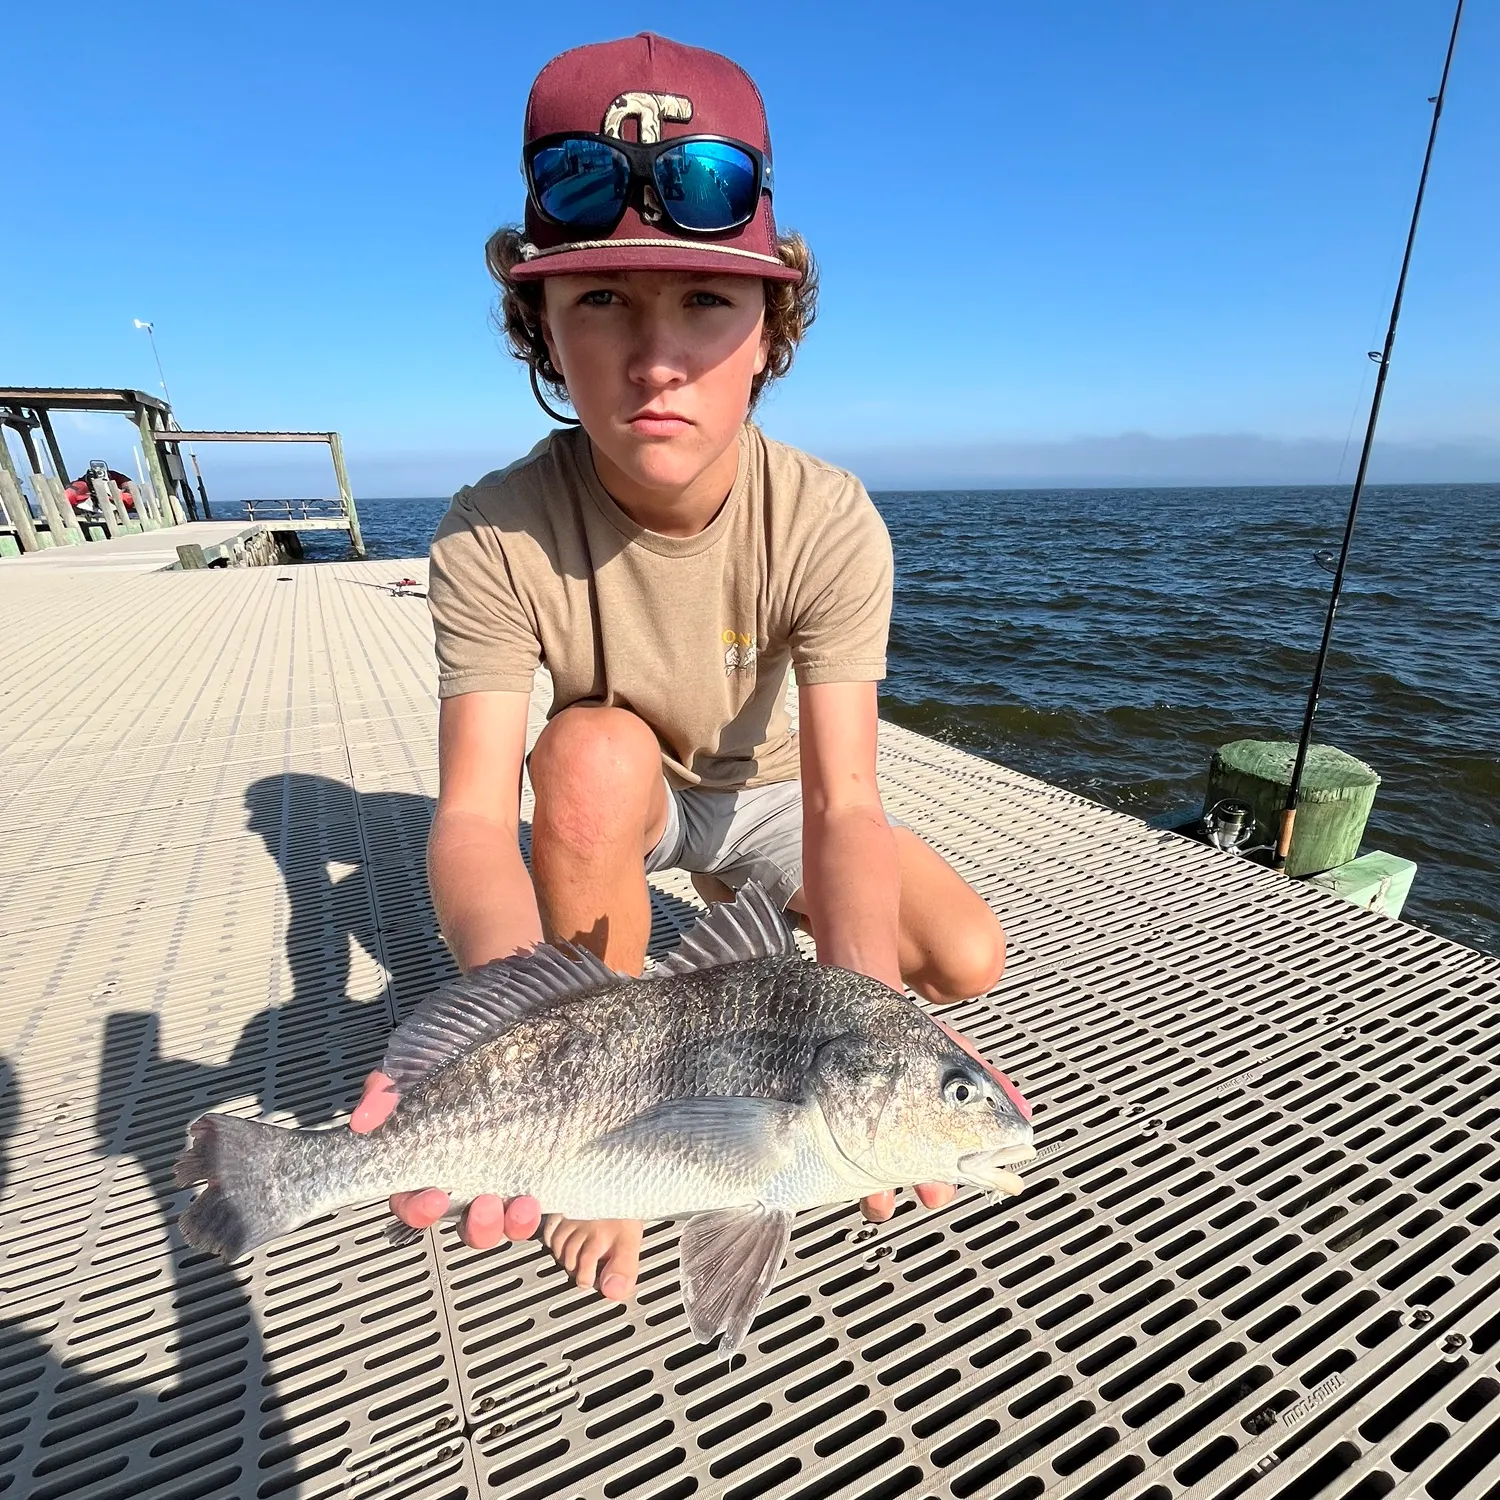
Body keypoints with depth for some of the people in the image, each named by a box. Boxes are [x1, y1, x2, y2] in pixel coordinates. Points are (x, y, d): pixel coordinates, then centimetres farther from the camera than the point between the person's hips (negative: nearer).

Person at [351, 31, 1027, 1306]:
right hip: (613, 803, 0)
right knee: (596, 748, -36)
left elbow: (845, 800, -33)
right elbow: (472, 810, -33)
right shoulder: (494, 539, -27)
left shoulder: (828, 521, -27)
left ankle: (757, 901, 18)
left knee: (966, 961, -13)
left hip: (769, 788, 1)